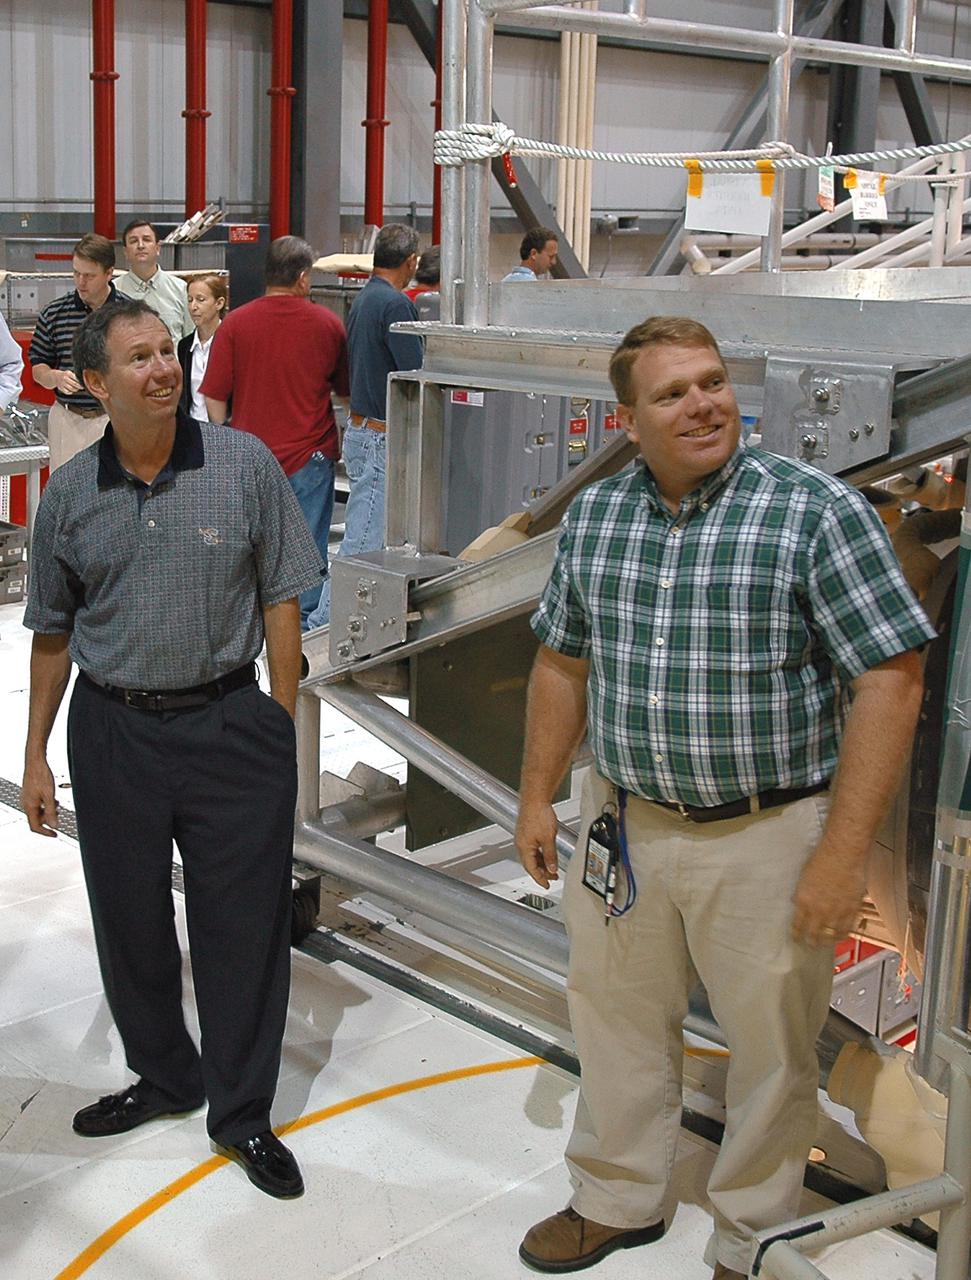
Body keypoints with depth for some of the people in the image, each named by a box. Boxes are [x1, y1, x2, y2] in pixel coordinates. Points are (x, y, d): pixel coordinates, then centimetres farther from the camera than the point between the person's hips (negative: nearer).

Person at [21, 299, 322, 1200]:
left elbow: (280, 602, -1)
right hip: (112, 730, 2)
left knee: (243, 923, 5)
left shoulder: (244, 465, -6)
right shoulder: (69, 495, 0)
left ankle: (240, 1112, 23)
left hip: (229, 724, -2)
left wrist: (281, 725, -4)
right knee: (129, 919, 14)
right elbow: (53, 633, 9)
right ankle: (163, 1076, 38)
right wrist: (36, 755, 9)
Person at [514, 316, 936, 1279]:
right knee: (615, 1020, 19)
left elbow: (889, 681, -17)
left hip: (768, 835, -4)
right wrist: (537, 795, 12)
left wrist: (843, 855, -19)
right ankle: (616, 1200, 44)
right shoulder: (592, 517, 1)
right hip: (622, 827, 5)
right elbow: (564, 664, 12)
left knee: (771, 1048, 12)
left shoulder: (817, 511, -15)